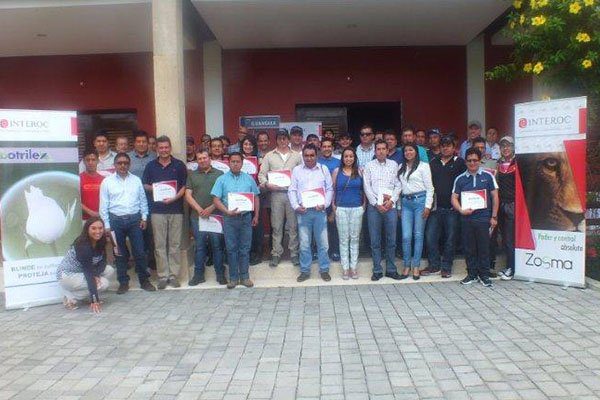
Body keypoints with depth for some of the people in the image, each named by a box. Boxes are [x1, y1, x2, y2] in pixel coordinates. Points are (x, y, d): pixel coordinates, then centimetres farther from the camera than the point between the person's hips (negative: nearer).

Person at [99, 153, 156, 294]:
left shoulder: (136, 180, 8)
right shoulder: (107, 182, 2)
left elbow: (143, 200, 11)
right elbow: (104, 205, 2)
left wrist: (144, 217, 3)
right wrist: (107, 225, -2)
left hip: (135, 219, 1)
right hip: (116, 220, -1)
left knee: (140, 252, 2)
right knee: (120, 254, 7)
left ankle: (144, 281, 15)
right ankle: (123, 282, 18)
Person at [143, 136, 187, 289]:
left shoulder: (179, 165, 5)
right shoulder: (151, 166, 9)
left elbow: (184, 186, 2)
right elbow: (145, 185, 13)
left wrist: (175, 197, -13)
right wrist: (153, 188, -8)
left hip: (176, 209, -1)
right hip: (157, 209, 1)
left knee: (175, 244, 3)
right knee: (160, 245, 2)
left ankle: (174, 275, 11)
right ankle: (163, 276, 9)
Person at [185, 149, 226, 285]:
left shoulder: (219, 174, 5)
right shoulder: (192, 175, 12)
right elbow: (188, 195, 5)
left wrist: (211, 208, -12)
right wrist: (200, 210, -7)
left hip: (215, 215, -2)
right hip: (197, 216, 2)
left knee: (217, 245, 2)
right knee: (200, 246, 7)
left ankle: (220, 274, 11)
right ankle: (198, 274, 16)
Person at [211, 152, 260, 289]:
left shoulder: (249, 179, 7)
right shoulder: (222, 179, 1)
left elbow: (256, 198, 12)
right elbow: (216, 200, -4)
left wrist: (256, 216, 7)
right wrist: (227, 212, -17)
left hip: (246, 217, 1)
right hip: (229, 218, -1)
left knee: (245, 248, 6)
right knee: (231, 248, 5)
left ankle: (244, 276, 16)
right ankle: (233, 277, 14)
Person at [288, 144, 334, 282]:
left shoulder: (324, 169, 6)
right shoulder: (296, 170, 6)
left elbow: (329, 189, 7)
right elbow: (292, 190, 6)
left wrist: (325, 204, -7)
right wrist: (296, 206, -6)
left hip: (319, 211, 0)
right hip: (303, 211, 0)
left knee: (322, 242, 4)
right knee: (304, 243, 5)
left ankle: (324, 270, 17)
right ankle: (305, 271, 17)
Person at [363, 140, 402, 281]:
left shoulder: (394, 165, 8)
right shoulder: (369, 166, 5)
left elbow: (398, 185, 5)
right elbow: (367, 187, 0)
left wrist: (391, 200, -8)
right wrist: (377, 204, -8)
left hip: (390, 205, 1)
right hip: (374, 206, -1)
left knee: (391, 240, 4)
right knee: (375, 240, 3)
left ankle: (391, 269, 15)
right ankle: (377, 270, 11)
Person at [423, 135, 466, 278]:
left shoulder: (459, 162, 2)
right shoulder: (433, 163, 12)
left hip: (452, 208, -3)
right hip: (435, 207, 3)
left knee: (450, 238, 4)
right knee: (430, 237, 0)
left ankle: (446, 267, 15)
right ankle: (434, 265, 13)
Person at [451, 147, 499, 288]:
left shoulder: (487, 176, 4)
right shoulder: (460, 179, 7)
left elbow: (495, 197, 5)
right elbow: (454, 198, 6)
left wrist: (494, 217, 0)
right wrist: (461, 210, -12)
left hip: (483, 218, -2)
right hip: (466, 218, 2)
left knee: (484, 248, 2)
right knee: (469, 248, 7)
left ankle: (484, 275, 14)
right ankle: (472, 274, 19)